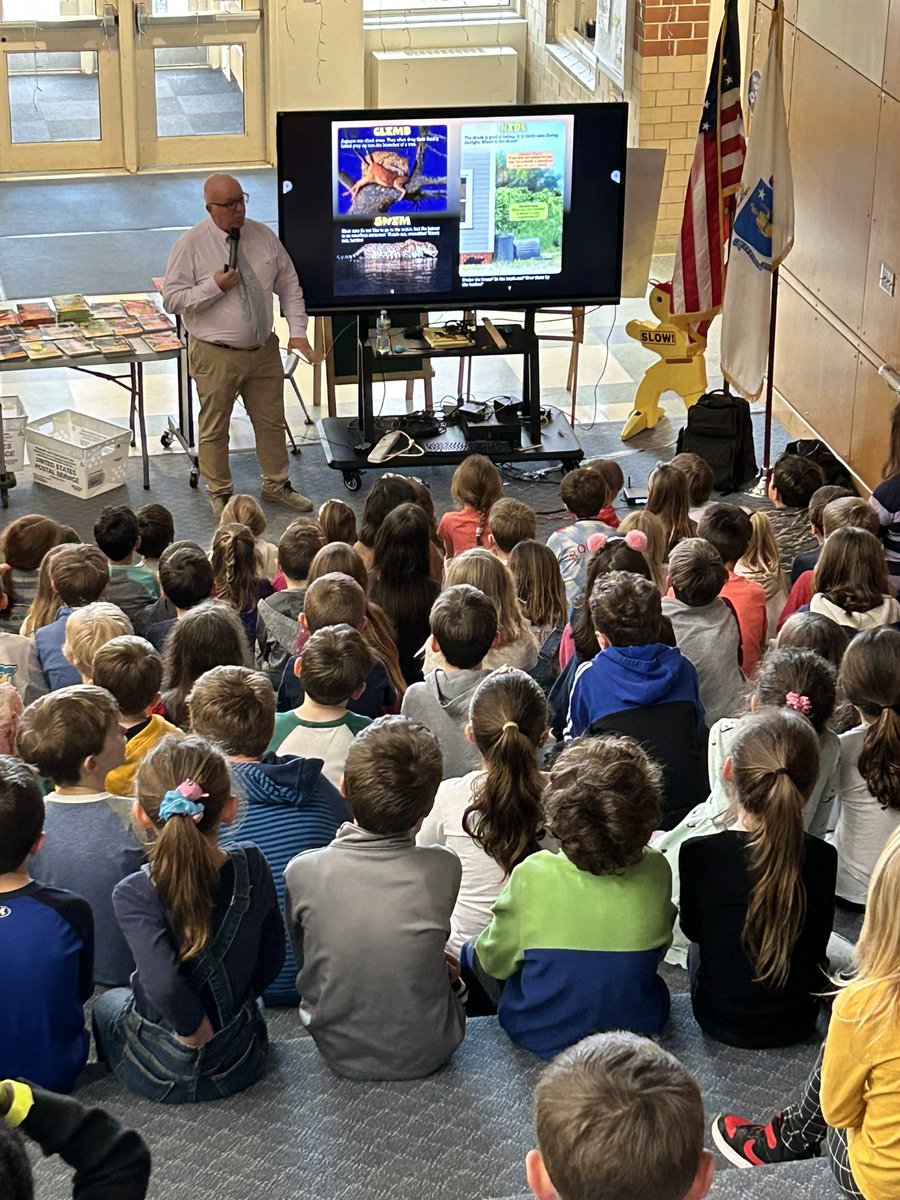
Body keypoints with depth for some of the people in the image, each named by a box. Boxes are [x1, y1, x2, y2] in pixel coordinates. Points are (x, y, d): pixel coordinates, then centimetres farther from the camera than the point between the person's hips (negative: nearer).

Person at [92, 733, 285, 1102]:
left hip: (158, 1073, -3)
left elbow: (163, 986, -37)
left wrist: (198, 1036, -18)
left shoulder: (135, 895, -25)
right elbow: (271, 960, -1)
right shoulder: (251, 866, -13)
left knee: (108, 1002, 33)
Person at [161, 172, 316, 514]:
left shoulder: (263, 236, 1)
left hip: (264, 350, 4)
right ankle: (219, 494, 25)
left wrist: (297, 331, -1)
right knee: (214, 429, 8)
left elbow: (289, 286, 8)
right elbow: (171, 299, -11)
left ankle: (276, 485, 34)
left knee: (272, 421, 16)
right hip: (216, 355, -4)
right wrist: (215, 287, -21)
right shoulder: (191, 245, -12)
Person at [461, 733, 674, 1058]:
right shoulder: (655, 871, -19)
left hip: (542, 1038, -3)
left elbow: (496, 961, -10)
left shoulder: (532, 876, -27)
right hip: (639, 1028, 3)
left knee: (472, 953, 21)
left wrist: (471, 951, 14)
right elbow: (659, 947, 2)